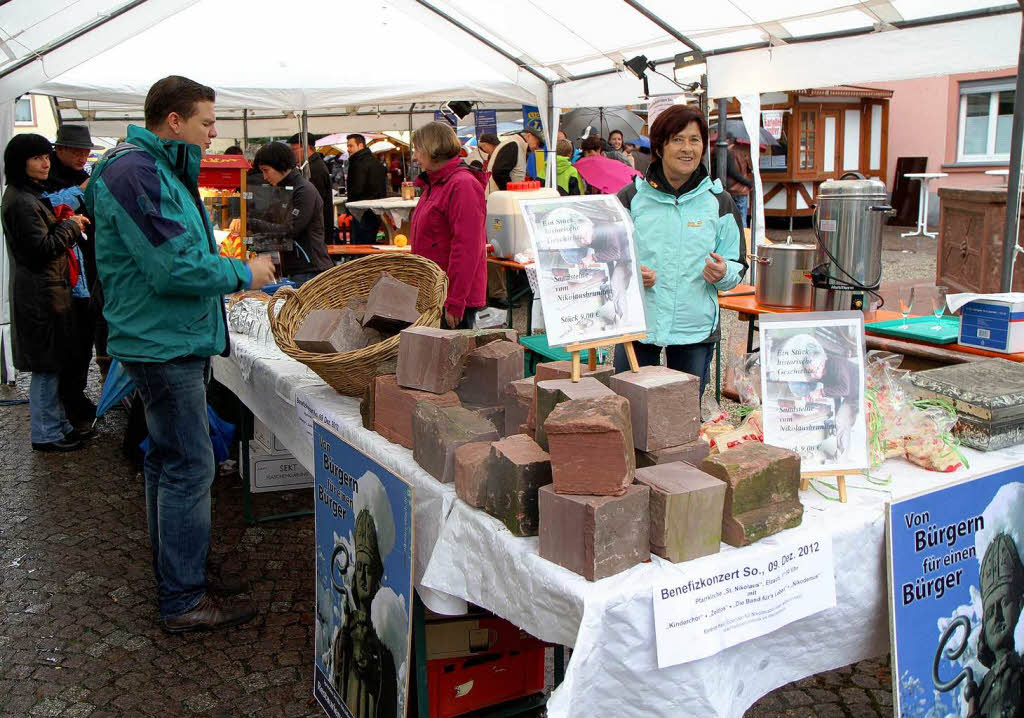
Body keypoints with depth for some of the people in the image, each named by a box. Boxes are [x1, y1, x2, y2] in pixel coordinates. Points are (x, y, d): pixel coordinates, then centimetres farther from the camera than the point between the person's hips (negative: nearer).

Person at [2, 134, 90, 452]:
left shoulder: (32, 195, 17)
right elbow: (42, 249, -20)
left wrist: (68, 223, 9)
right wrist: (71, 226, -9)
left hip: (47, 289, 11)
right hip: (40, 292, -11)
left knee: (52, 363, 16)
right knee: (47, 365, -3)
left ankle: (57, 423, 26)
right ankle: (46, 434, 5)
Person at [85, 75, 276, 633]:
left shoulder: (161, 170, 16)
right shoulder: (135, 172, -18)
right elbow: (173, 267, -24)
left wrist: (243, 273, 10)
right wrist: (243, 274, -11)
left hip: (176, 341, 11)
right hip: (164, 343, -11)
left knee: (168, 461, 17)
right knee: (189, 468, -6)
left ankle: (177, 572, 30)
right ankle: (183, 602, 4)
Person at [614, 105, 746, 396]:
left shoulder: (719, 202, 7)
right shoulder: (632, 197, 3)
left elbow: (738, 265, 10)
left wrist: (723, 273, -13)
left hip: (696, 329, 1)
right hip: (636, 326, -1)